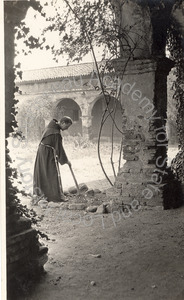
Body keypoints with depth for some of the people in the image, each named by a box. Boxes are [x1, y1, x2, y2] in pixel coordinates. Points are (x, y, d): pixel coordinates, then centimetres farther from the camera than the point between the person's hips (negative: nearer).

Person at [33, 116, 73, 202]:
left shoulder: (52, 124, -1)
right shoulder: (56, 134, -27)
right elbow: (59, 148, -21)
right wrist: (66, 160, -10)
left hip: (42, 151, 10)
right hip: (48, 154, -10)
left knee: (41, 172, 18)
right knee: (53, 174, -2)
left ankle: (38, 192, 31)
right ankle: (56, 196, 3)